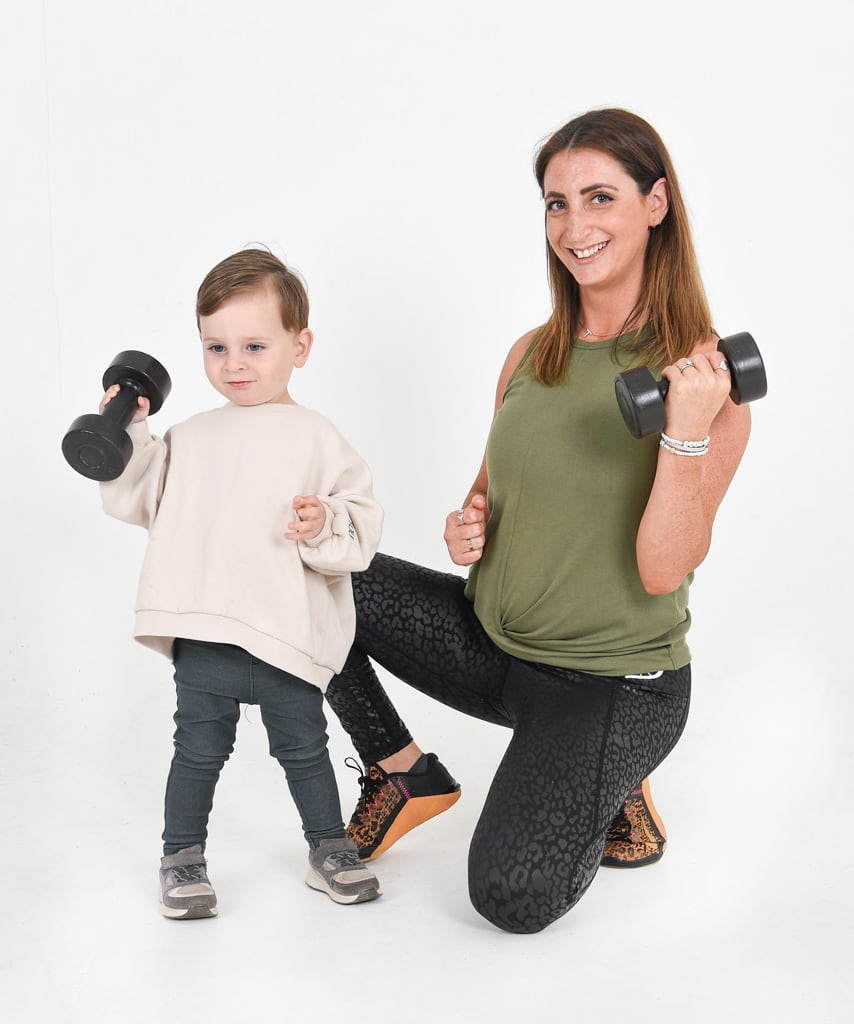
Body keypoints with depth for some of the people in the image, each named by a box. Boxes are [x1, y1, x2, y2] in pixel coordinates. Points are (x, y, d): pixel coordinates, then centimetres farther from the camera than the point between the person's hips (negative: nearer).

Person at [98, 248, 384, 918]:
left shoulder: (317, 439, -1)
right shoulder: (190, 439, 11)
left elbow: (362, 530, -5)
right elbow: (138, 500, 14)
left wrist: (324, 526, -25)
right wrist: (126, 435, 3)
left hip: (289, 639, -2)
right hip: (203, 637, 2)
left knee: (303, 748, 11)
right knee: (199, 752, 11)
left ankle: (331, 849, 29)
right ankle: (182, 858, 27)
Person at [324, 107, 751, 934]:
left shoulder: (705, 375, -15)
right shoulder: (531, 353, 2)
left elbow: (663, 571, -20)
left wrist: (686, 433, -32)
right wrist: (466, 528, -9)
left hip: (613, 682, -5)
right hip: (490, 638, 6)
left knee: (514, 897, -22)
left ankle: (612, 780, 12)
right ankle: (401, 772, 12)